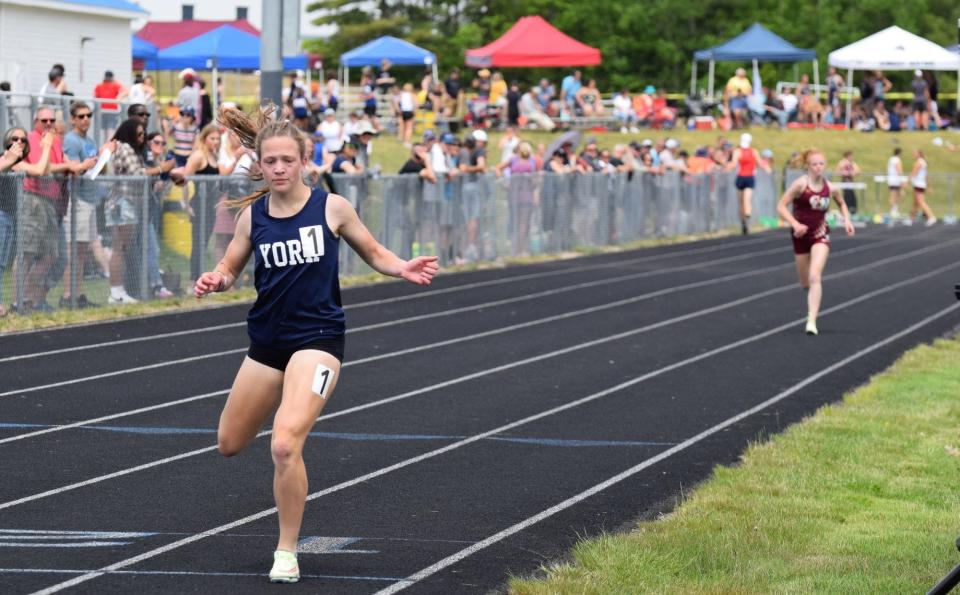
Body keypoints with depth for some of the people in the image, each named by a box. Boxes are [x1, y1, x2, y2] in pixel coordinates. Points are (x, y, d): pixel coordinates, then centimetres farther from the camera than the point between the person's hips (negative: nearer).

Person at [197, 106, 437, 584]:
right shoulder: (252, 215, -1)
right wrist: (213, 280, -14)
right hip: (267, 340, 5)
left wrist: (403, 269, -13)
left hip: (317, 337, -5)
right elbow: (230, 268, 10)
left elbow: (372, 253, 7)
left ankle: (286, 553, -5)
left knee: (284, 446, -22)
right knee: (230, 444, 16)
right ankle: (291, 409, 50)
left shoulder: (331, 208, -7)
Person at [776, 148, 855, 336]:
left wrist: (847, 220, 1)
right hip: (801, 234, 0)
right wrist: (795, 224, -28)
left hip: (820, 235, 0)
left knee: (815, 277, -19)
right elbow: (781, 206, -15)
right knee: (805, 282, 12)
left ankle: (812, 321, -23)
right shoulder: (801, 184, -14)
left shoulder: (830, 188, -4)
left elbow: (841, 203, 17)